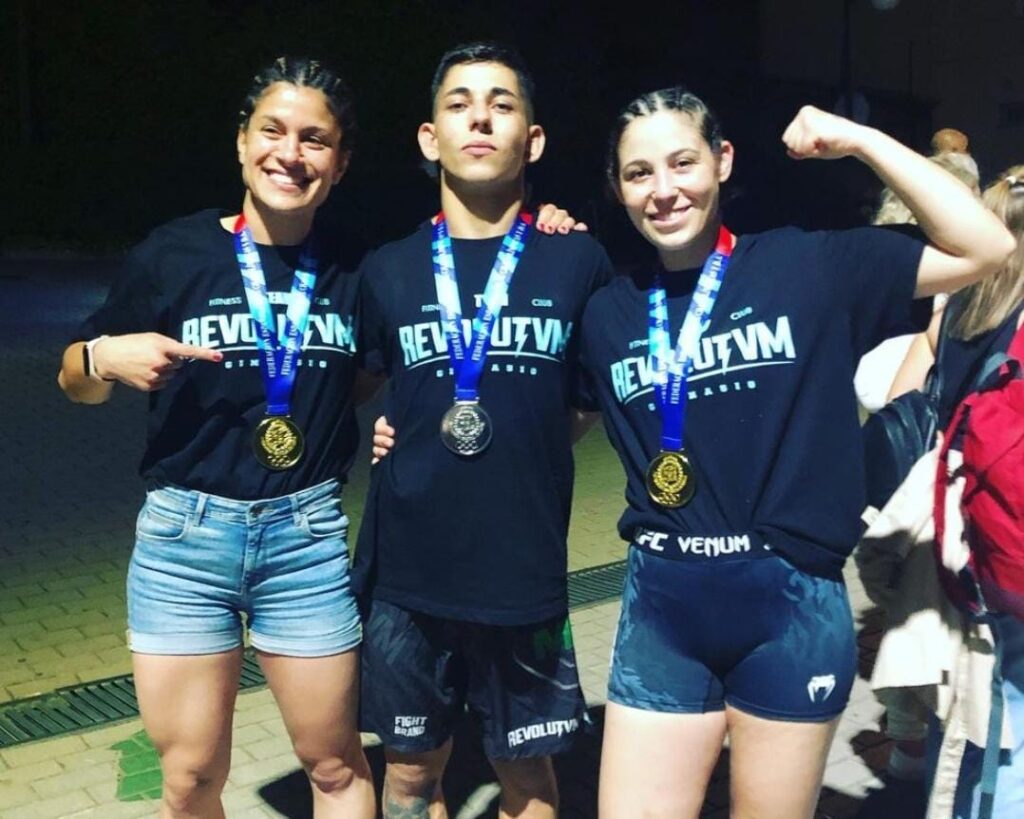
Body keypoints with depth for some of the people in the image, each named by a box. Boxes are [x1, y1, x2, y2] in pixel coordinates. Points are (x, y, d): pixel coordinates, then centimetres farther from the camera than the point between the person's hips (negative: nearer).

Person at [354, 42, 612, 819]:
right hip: (410, 573, 1)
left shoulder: (577, 261, -3)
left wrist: (529, 448, 0)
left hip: (525, 574, -1)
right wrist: (402, 440, 0)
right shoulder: (388, 271, 0)